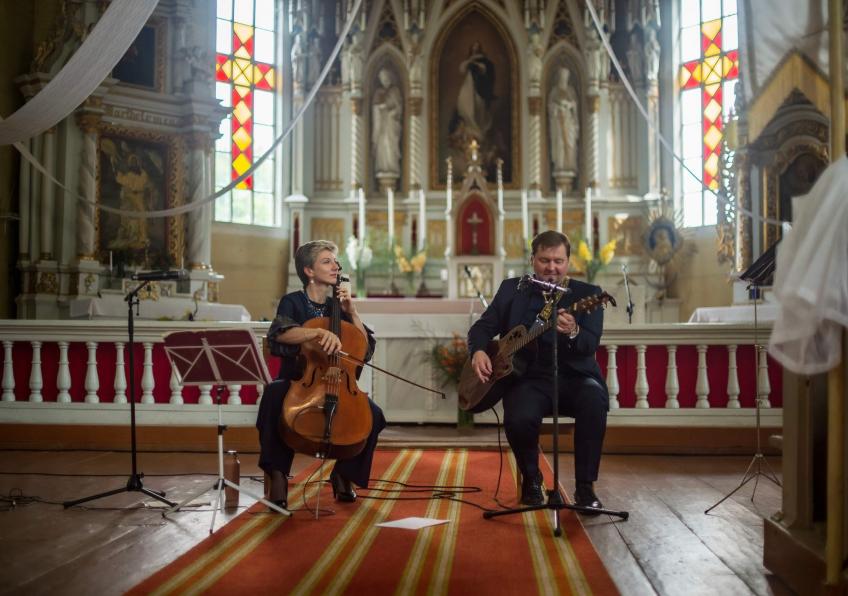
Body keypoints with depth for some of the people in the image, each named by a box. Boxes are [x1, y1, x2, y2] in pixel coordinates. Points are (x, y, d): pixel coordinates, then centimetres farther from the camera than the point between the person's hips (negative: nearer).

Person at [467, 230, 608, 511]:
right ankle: (531, 480, 3)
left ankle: (585, 486, -13)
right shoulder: (512, 289, 11)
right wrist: (478, 351, -11)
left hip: (575, 376, 0)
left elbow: (591, 345, -10)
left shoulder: (588, 294, 4)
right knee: (519, 418, -31)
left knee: (595, 403, -34)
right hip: (529, 377, 1)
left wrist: (573, 332, -33)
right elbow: (482, 327, 12)